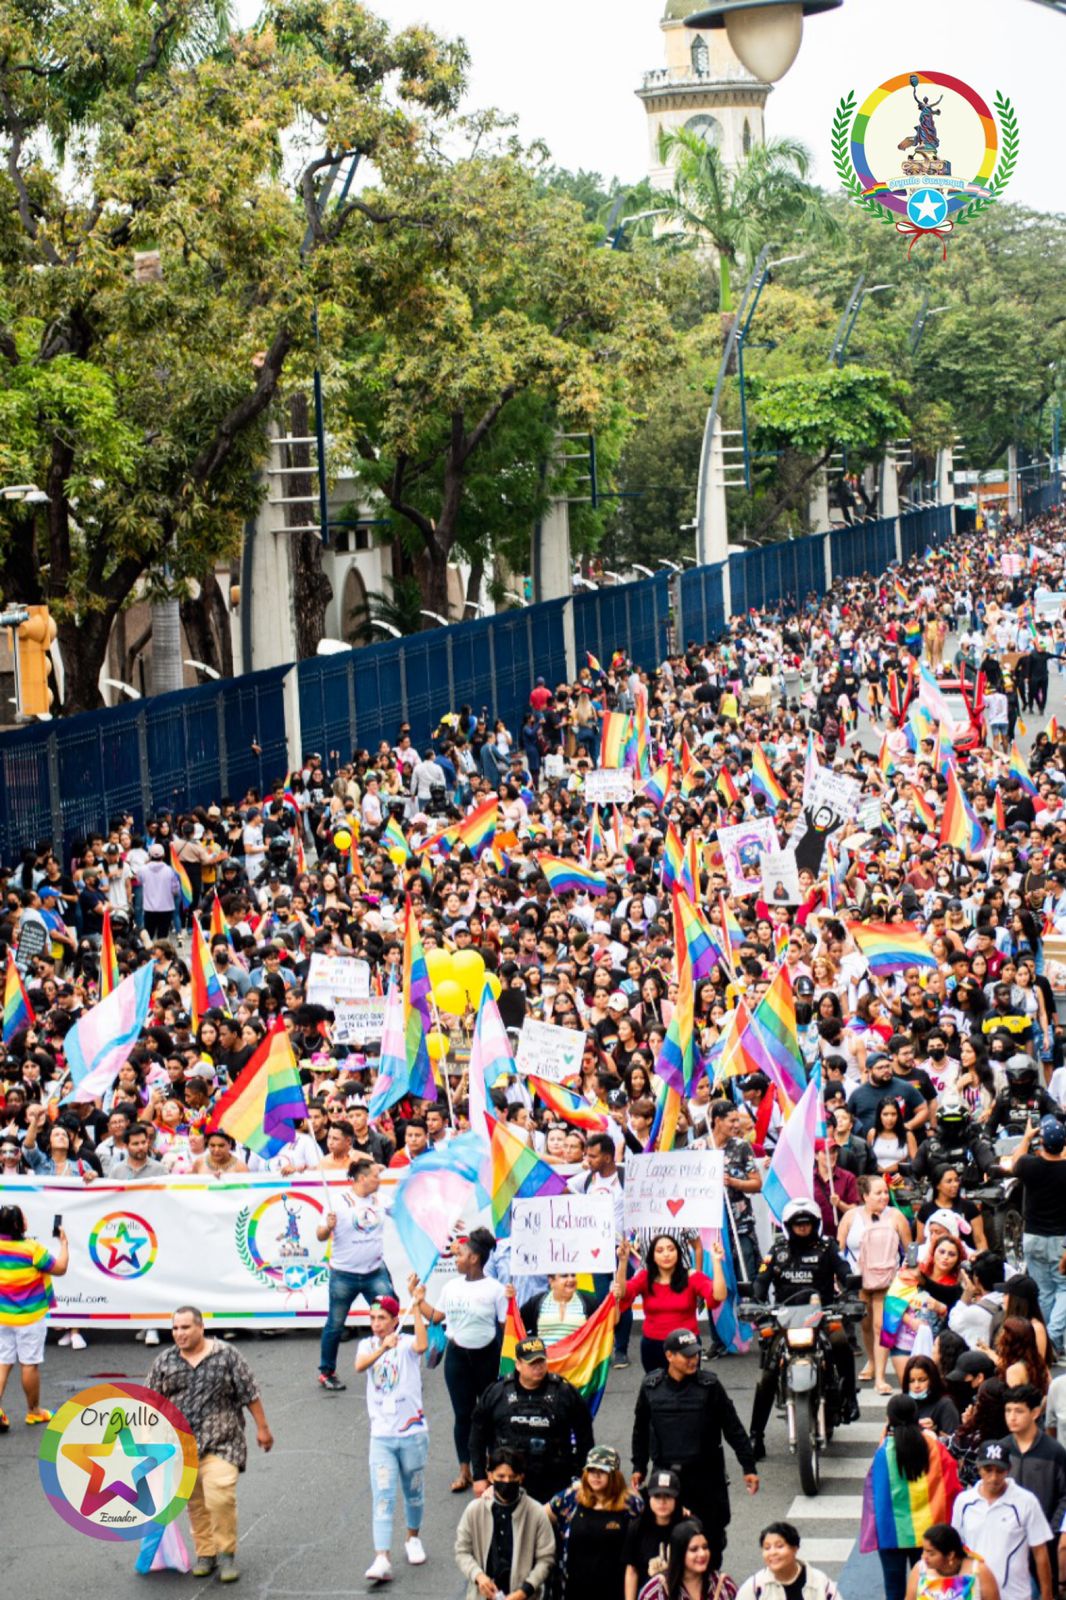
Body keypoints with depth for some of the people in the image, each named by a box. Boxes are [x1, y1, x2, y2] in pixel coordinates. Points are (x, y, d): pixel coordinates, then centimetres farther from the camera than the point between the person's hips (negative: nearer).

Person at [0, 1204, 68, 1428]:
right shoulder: (32, 1249, -19)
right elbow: (60, 1268, -11)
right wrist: (63, 1242, 2)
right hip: (29, 1317, -4)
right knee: (29, 1364, 7)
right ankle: (33, 1411, 20)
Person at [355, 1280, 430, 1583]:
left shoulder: (406, 1343, -7)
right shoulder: (368, 1345, 2)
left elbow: (422, 1346, -33)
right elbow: (360, 1365, -22)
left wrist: (417, 1307, -38)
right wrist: (383, 1348, -40)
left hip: (412, 1433, -1)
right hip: (381, 1436, 1)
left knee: (414, 1492, 15)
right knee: (382, 1498, -8)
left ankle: (413, 1539, 38)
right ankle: (382, 1560, -16)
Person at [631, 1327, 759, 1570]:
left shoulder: (709, 1385, -4)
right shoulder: (651, 1387, 1)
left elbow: (733, 1429, 0)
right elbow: (641, 1430, 15)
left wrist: (749, 1467, -1)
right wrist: (639, 1467, 16)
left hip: (706, 1474, -1)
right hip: (665, 1474, 1)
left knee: (711, 1534, 6)